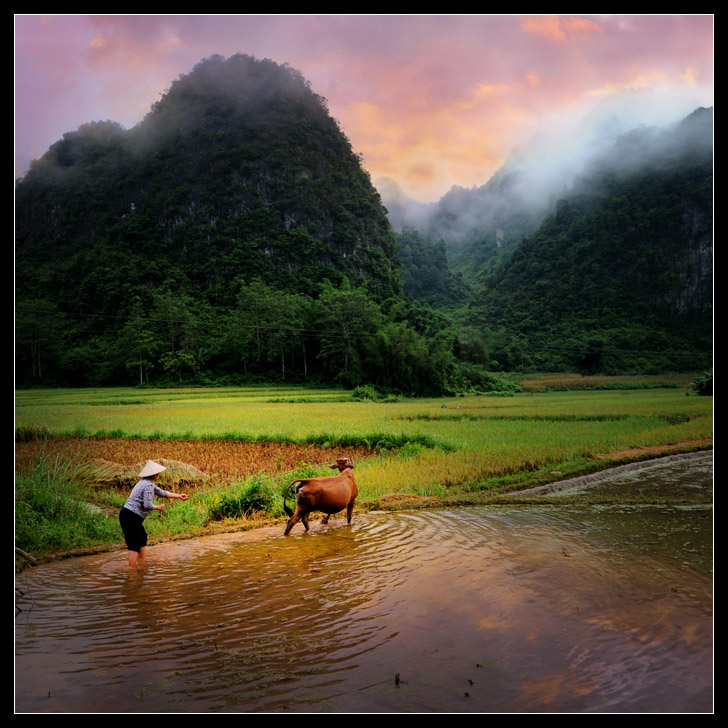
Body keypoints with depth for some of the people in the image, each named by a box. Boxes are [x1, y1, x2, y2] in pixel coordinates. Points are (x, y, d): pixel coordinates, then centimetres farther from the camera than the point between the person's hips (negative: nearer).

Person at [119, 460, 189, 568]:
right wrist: (158, 507, -2)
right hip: (131, 517, -10)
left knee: (142, 538, 21)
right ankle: (132, 569, -2)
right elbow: (147, 505, -20)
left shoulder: (147, 483, 15)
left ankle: (141, 562, 31)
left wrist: (178, 496, 24)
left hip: (127, 514, 10)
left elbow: (162, 493, 23)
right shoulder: (148, 485, -16)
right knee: (135, 545, -5)